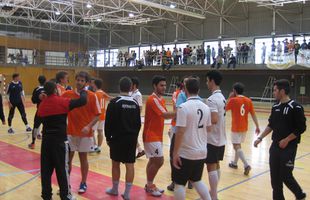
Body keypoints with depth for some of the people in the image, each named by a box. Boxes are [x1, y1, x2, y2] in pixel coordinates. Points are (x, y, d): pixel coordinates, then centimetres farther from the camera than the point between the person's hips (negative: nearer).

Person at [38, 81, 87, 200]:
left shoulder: (42, 105, 6)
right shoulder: (62, 101, -11)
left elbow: (42, 120, 14)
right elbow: (83, 101, -12)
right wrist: (83, 92, 7)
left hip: (46, 139, 5)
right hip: (60, 140, -5)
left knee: (46, 168, 12)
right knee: (62, 168, 3)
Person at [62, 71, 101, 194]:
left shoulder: (92, 96, -7)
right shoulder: (67, 94, -1)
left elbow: (97, 115, -5)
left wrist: (89, 126, -20)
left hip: (85, 133, -2)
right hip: (70, 132, 2)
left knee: (83, 158, 9)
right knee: (68, 158, 8)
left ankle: (83, 183, 23)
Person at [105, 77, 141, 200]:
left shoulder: (114, 102, -10)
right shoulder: (135, 103, 3)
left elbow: (109, 122, -9)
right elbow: (138, 123, 9)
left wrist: (108, 137, 3)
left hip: (117, 138, -3)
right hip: (132, 138, 4)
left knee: (115, 163, 11)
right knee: (130, 165, 5)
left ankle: (115, 189, 25)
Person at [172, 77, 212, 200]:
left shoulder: (184, 107, -16)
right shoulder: (206, 107, 3)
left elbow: (180, 132, -19)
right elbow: (208, 129, 11)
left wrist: (175, 153, -13)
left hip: (186, 153, -6)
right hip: (201, 152, 6)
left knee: (179, 184, 8)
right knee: (196, 180, 24)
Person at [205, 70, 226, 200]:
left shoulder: (212, 99, -20)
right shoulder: (222, 97, 10)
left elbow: (214, 120, -29)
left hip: (212, 139, -9)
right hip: (221, 138, 9)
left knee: (211, 167, -1)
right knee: (216, 165, 17)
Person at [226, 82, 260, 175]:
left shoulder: (233, 100, -13)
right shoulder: (248, 100, 1)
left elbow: (225, 109, 2)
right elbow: (253, 115, 0)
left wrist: (229, 98, 8)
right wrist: (257, 127, 4)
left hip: (236, 128, -6)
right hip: (244, 127, 6)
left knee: (236, 146, -4)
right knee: (238, 145, 20)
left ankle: (246, 165, -18)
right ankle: (234, 163, 32)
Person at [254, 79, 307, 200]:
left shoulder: (295, 107, -12)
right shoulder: (275, 107, 7)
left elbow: (301, 128, -13)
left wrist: (286, 140, -16)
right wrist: (260, 138, 9)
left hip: (289, 148, -6)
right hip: (275, 146, 6)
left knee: (285, 176, -2)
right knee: (275, 176, 7)